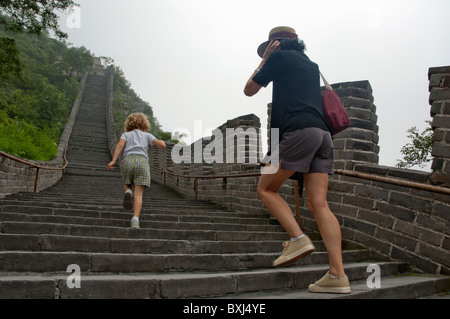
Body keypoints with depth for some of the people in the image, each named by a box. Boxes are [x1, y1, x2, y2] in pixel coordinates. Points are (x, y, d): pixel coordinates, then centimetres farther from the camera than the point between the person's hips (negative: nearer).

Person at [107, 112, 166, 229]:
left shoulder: (126, 134, 24)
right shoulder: (147, 135, 24)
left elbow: (120, 145, 3)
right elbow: (162, 145, 12)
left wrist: (113, 160, -7)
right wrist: (162, 142, 36)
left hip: (127, 161, 1)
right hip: (142, 161, -1)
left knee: (127, 185, 27)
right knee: (138, 194, -4)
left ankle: (128, 192, -8)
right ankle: (135, 219, -23)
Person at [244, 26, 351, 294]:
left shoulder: (280, 56, 10)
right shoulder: (312, 64, 30)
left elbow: (249, 90, 15)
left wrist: (264, 60, 26)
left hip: (299, 131, -7)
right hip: (323, 133, 7)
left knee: (266, 189, 5)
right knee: (318, 203, -1)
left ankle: (298, 239, -10)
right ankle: (338, 275, -7)